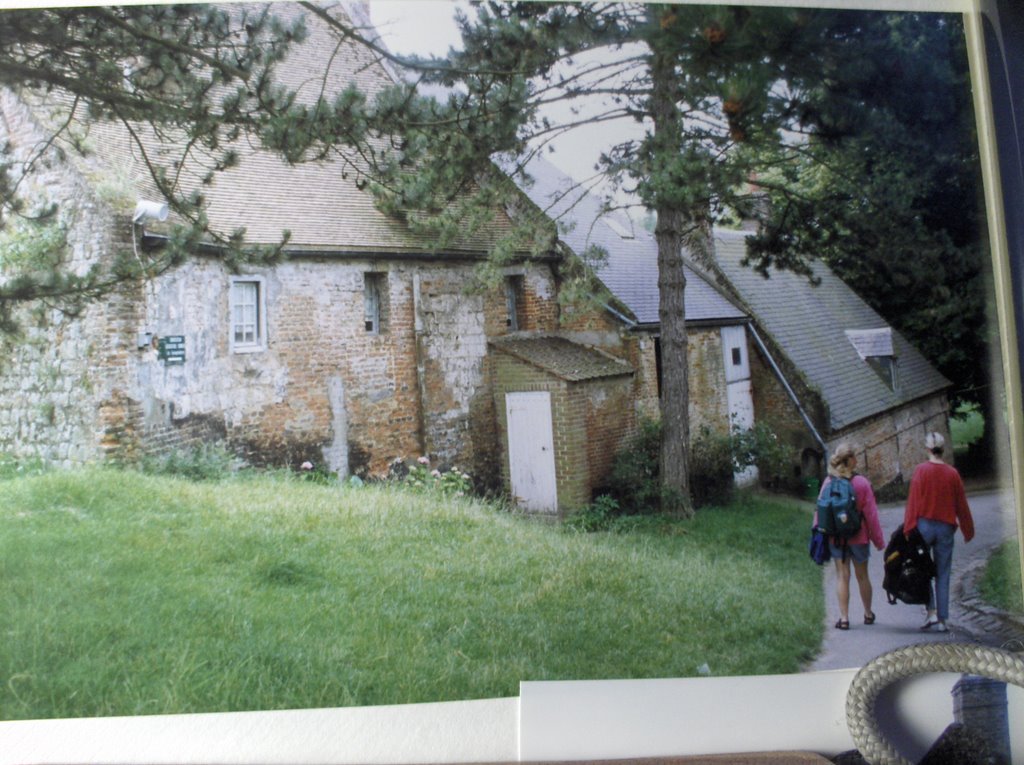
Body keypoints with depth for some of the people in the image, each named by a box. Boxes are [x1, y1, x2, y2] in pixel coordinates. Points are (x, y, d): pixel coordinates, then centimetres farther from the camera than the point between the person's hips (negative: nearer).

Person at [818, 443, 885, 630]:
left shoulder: (828, 482, -5)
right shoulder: (861, 483, -13)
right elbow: (870, 513, -8)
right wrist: (878, 540, 0)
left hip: (835, 538, 1)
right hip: (858, 537, -1)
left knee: (842, 576, 6)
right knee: (862, 575, 14)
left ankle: (844, 618, 4)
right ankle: (868, 613, 30)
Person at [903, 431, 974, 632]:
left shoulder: (921, 470, -7)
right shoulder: (952, 473, 1)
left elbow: (913, 502, -9)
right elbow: (962, 505, 7)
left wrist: (908, 529, -6)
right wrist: (968, 531, 18)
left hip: (924, 525, -2)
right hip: (946, 528, 2)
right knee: (942, 575, 6)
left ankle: (931, 612, -2)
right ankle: (942, 620, 7)